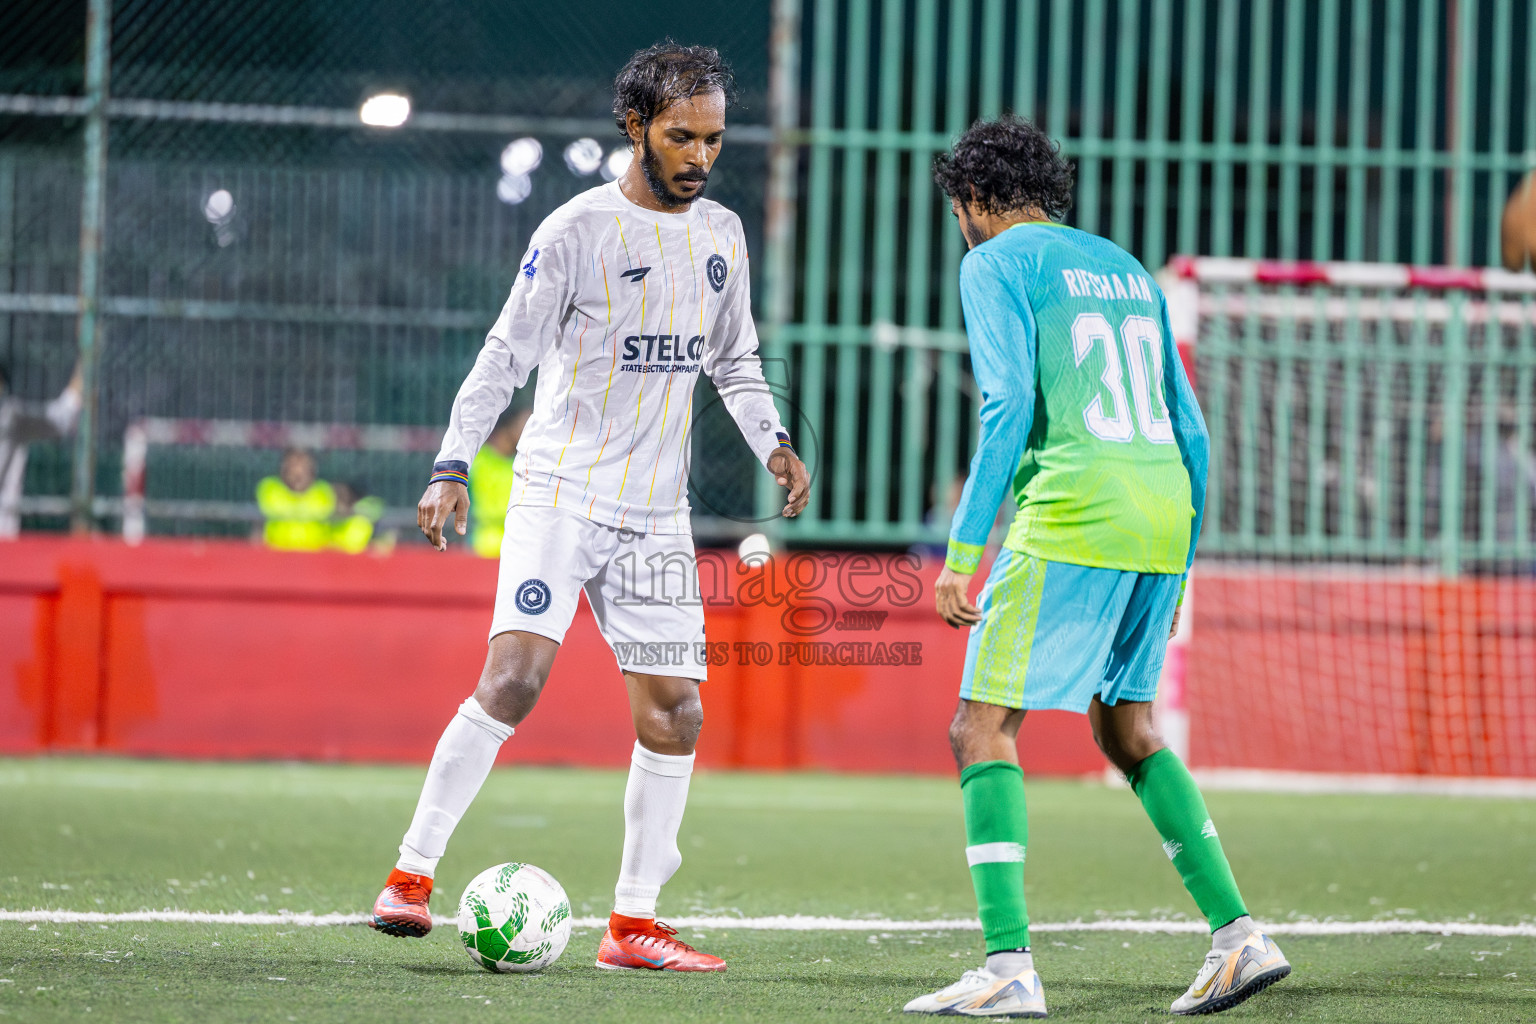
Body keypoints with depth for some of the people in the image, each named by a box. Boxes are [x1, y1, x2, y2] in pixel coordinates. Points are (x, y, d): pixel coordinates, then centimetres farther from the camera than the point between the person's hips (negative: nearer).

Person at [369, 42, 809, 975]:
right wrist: (452, 466, -13)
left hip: (657, 512, 6)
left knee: (675, 713, 0)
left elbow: (735, 361, 21)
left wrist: (772, 440, 4)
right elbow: (506, 356, -5)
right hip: (561, 489, -5)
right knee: (515, 674, -20)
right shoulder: (578, 231, -7)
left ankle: (634, 923, 8)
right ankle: (413, 874, -11)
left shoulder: (722, 235, 10)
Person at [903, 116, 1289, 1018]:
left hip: (1071, 518, -7)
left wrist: (962, 553, -12)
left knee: (984, 729, -3)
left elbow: (1007, 410, -11)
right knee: (1127, 730, 21)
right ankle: (1238, 934, 14)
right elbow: (1192, 431, 21)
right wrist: (1177, 568, 27)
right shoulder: (1127, 269, 23)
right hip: (1162, 516, 7)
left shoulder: (997, 263, 2)